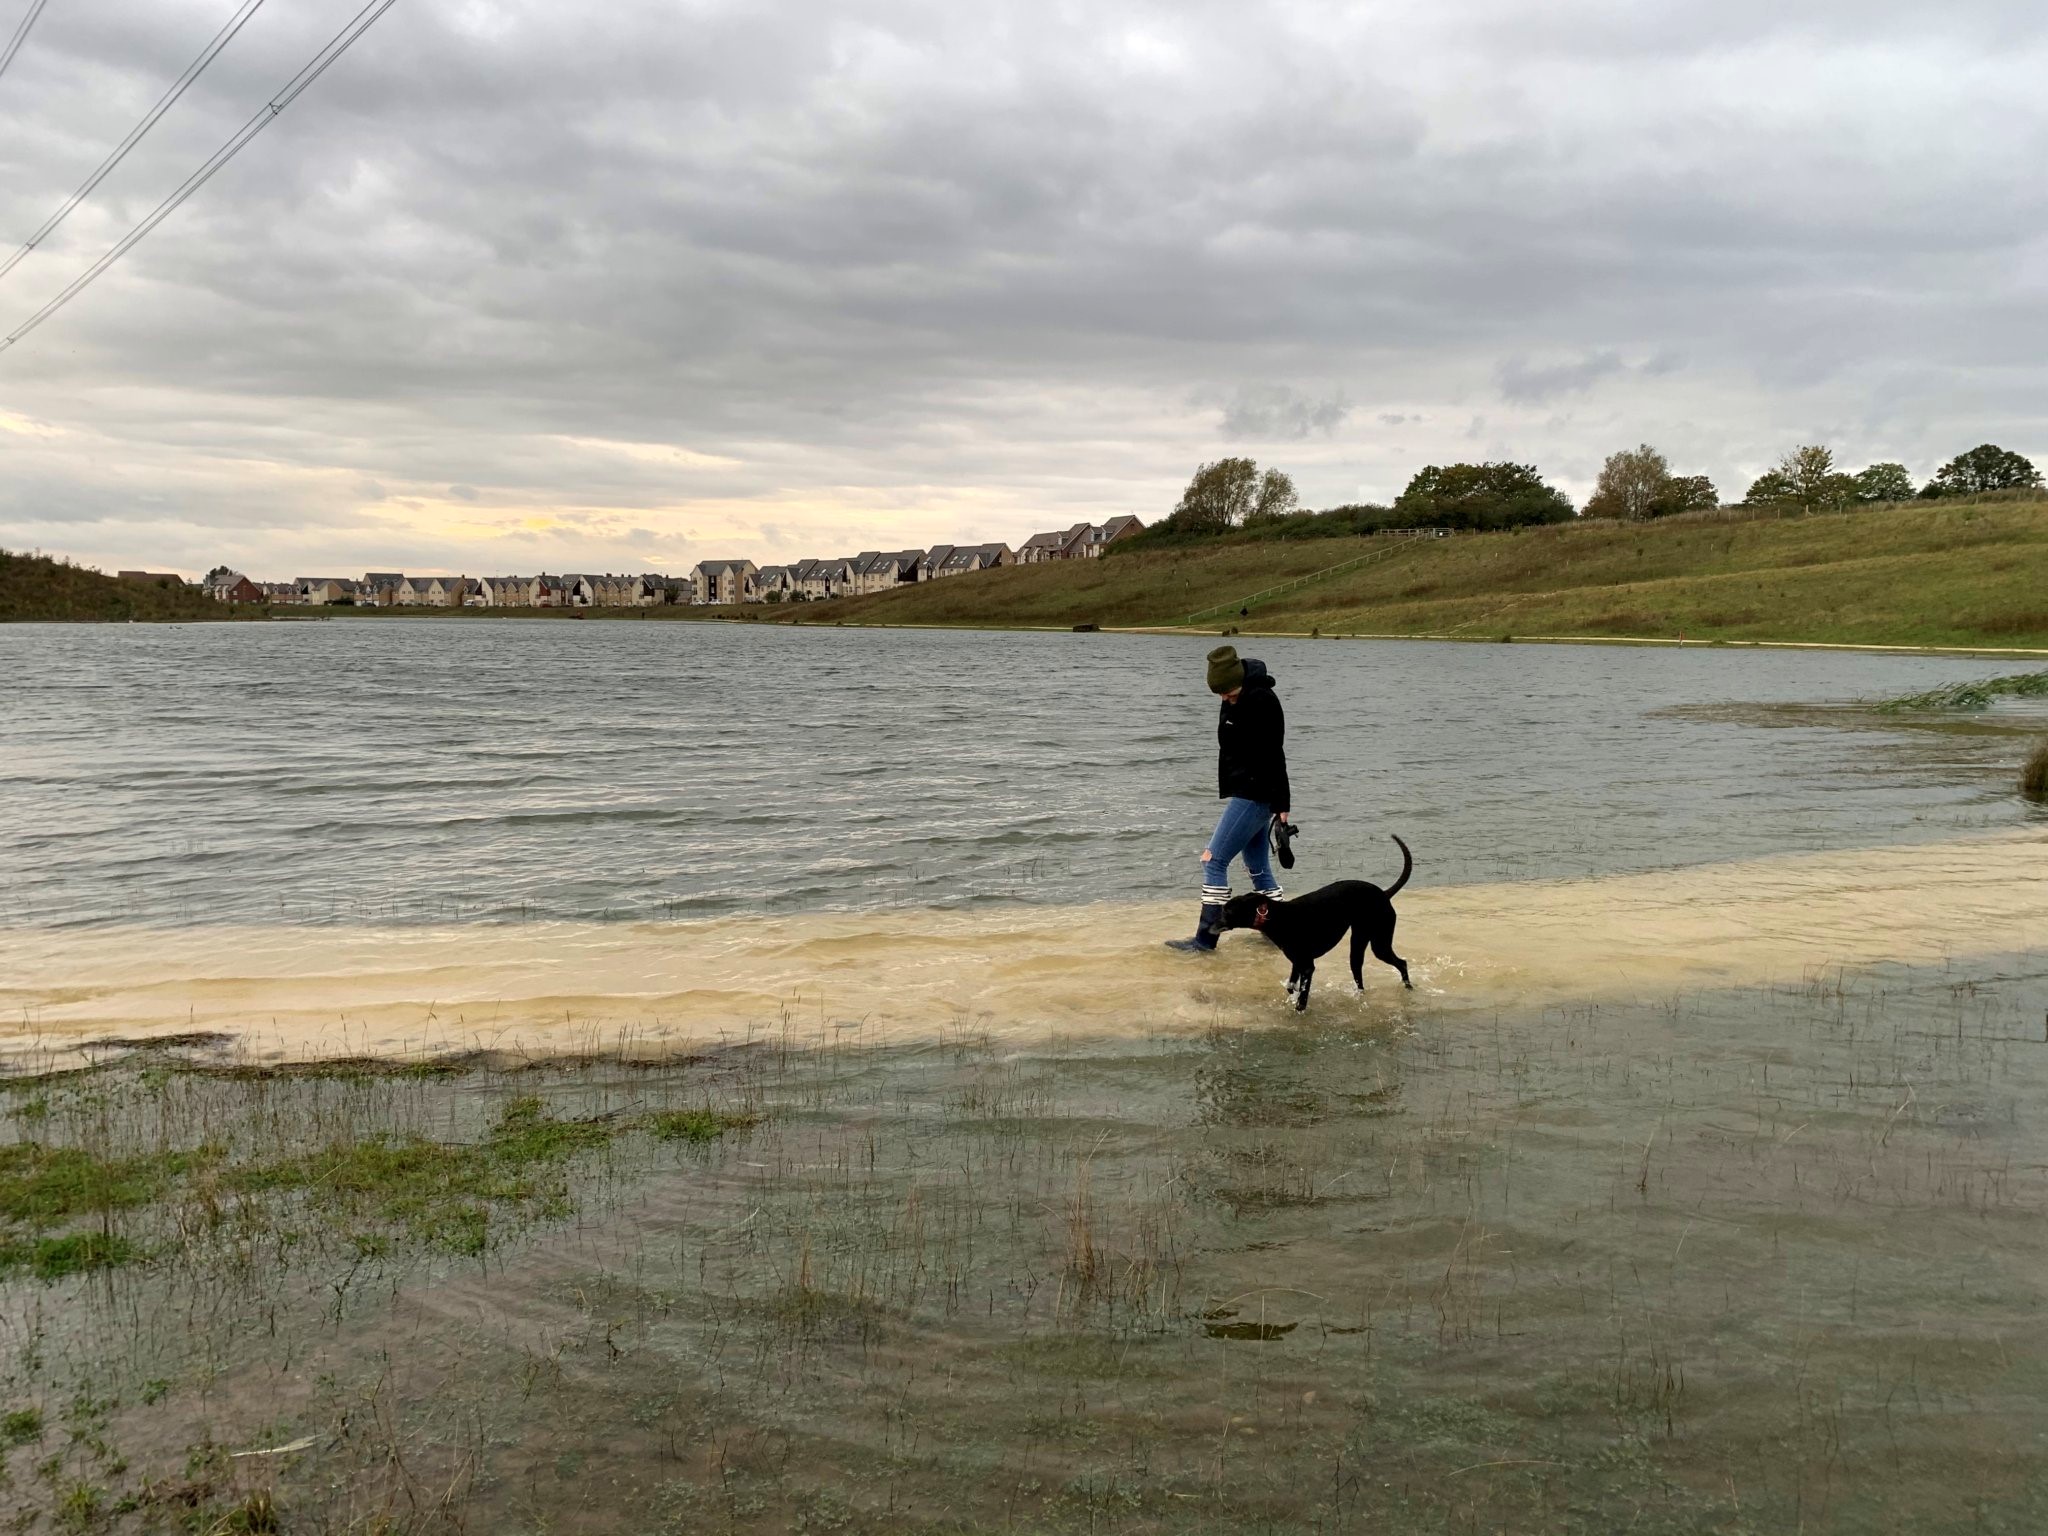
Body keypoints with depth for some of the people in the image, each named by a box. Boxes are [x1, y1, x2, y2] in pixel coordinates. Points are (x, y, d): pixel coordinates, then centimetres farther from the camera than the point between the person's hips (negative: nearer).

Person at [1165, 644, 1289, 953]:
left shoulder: (1260, 701, -19)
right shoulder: (1236, 701, 11)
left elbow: (1272, 755, -21)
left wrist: (1281, 804, -21)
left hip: (1253, 796, -10)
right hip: (1246, 793, 10)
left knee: (1214, 860, -8)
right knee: (1258, 867, 15)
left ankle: (1206, 937, -4)